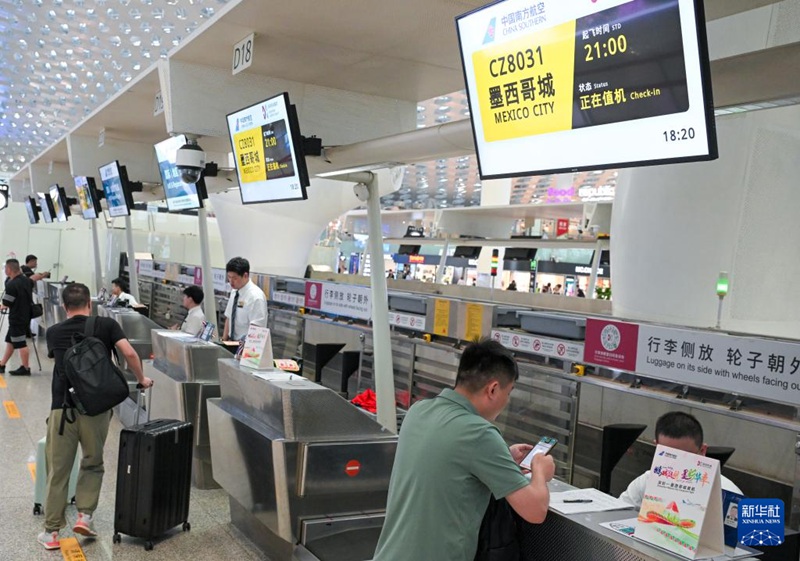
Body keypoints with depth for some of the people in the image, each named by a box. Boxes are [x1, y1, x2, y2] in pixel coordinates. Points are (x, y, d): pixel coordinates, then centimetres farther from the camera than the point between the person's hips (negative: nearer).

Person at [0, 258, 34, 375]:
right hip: (26, 315, 9)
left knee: (21, 344, 1)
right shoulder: (27, 280, 4)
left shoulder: (11, 285, -21)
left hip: (17, 318, -9)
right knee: (10, 341, 18)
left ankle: (25, 369, 9)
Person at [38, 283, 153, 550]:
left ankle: (52, 531, 16)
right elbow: (129, 353, -9)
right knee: (92, 464, 20)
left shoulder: (53, 333, 12)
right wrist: (142, 379, 7)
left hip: (62, 408, 1)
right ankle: (85, 515, 11)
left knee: (58, 471, 11)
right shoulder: (106, 325, 4)